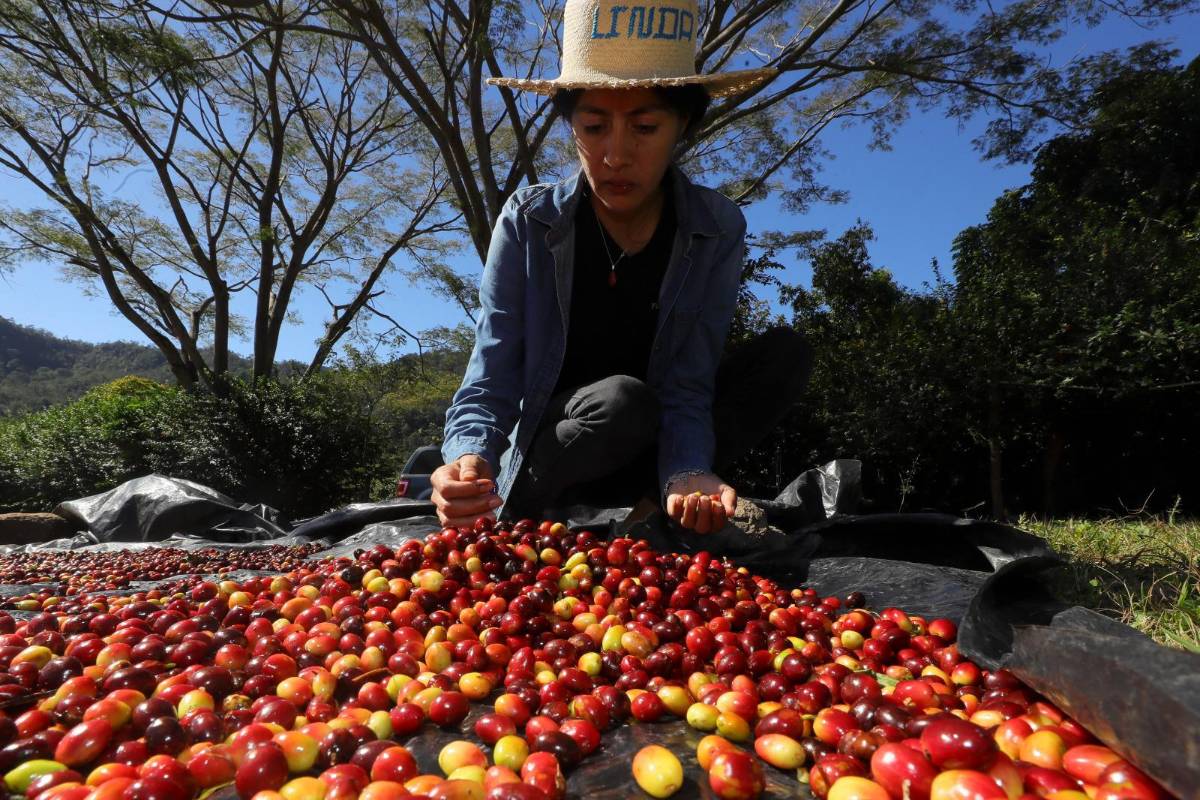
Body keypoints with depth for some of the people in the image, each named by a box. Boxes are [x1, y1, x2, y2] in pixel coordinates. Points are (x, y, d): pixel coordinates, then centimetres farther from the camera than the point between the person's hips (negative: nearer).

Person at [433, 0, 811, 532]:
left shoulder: (718, 230, -11)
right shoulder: (527, 223, -14)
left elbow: (687, 386, -16)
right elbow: (489, 383, -19)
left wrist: (687, 476, -37)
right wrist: (471, 462, -41)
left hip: (648, 453, 3)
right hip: (546, 444, -2)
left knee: (784, 352, -17)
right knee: (625, 403, -35)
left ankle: (641, 503, -16)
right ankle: (522, 505, -9)